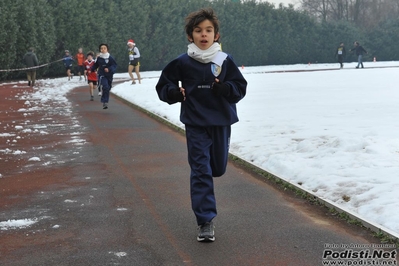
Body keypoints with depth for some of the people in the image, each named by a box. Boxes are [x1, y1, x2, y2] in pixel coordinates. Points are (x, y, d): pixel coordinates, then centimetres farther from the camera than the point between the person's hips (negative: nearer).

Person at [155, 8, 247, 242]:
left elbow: (241, 87, 0)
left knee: (218, 167, 16)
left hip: (221, 122, 2)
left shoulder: (225, 60, -3)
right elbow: (163, 85, 5)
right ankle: (206, 221, -1)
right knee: (200, 171, -5)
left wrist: (225, 88, -20)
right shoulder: (182, 62, -5)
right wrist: (174, 93, -15)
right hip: (195, 124, -2)